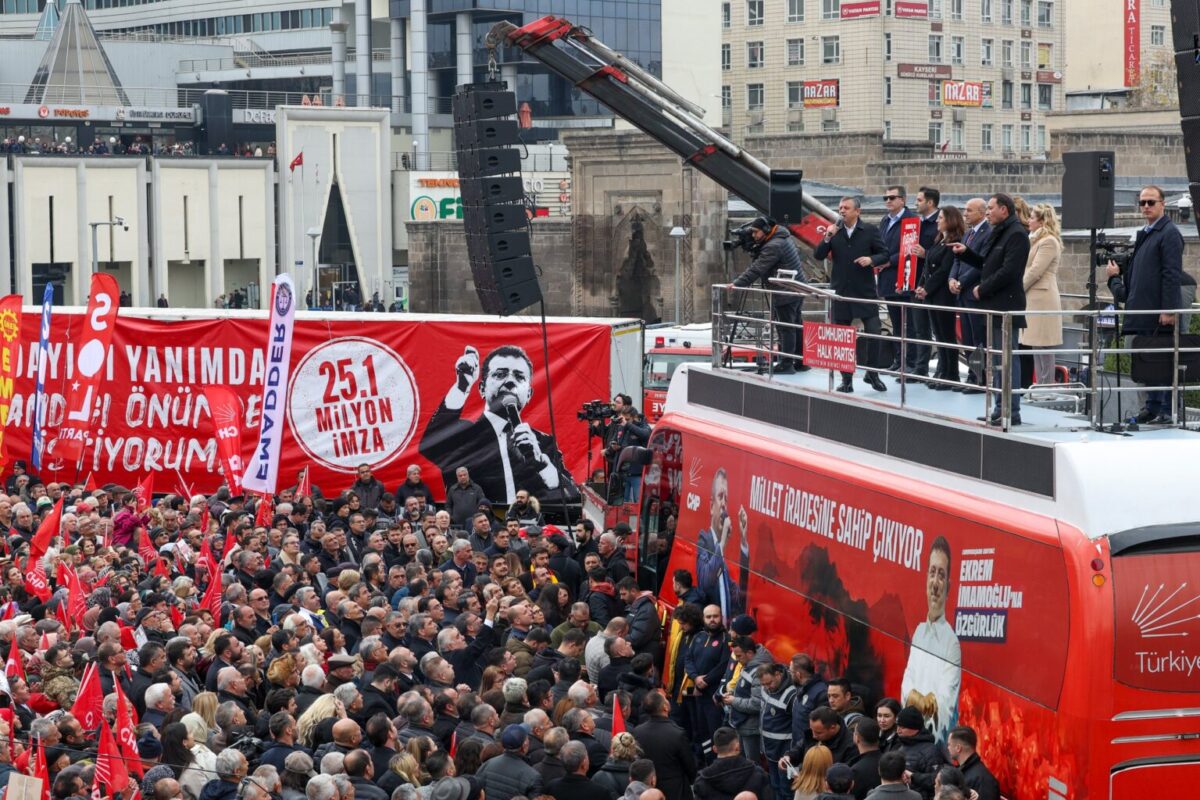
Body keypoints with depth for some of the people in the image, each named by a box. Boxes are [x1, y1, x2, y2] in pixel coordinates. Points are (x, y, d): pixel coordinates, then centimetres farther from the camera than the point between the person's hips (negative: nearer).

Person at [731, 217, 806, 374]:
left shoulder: (774, 246, -19)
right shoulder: (783, 237, 13)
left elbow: (757, 269, -20)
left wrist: (737, 283, -18)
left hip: (785, 294, -10)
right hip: (796, 290, 10)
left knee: (785, 328, -6)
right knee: (796, 327, 15)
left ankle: (786, 364, -4)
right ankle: (801, 361, 21)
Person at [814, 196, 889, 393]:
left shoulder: (870, 230, -1)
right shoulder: (834, 231, 4)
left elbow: (884, 255, 1)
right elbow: (818, 255, 1)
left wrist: (871, 259, -18)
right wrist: (827, 238, -15)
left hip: (865, 290, -2)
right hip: (840, 291, 2)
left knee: (874, 333, -5)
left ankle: (872, 373, 13)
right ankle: (846, 379, 14)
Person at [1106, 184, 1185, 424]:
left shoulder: (1169, 233, -8)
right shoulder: (1143, 234, 19)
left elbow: (1172, 275, -15)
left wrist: (1168, 310, -19)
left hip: (1161, 313, -9)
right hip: (1143, 312, 9)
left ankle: (1168, 411, -2)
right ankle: (1152, 408, 17)